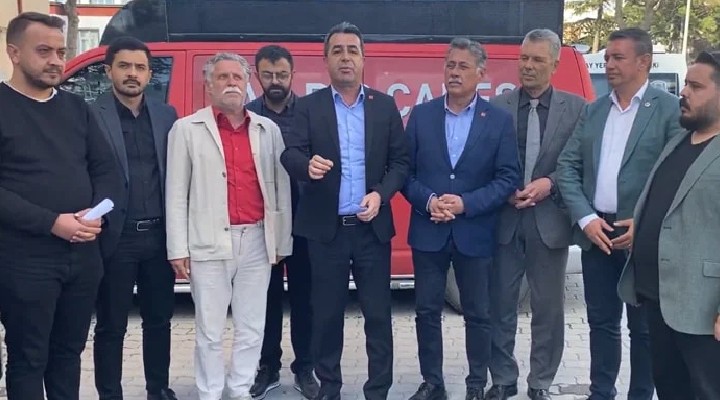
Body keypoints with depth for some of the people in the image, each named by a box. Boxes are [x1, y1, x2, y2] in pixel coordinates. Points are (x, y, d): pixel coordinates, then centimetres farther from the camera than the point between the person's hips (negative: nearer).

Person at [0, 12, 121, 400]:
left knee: (69, 351, 16)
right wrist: (52, 222, -19)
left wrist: (98, 213, -7)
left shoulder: (76, 107, 12)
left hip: (84, 254, 5)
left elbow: (106, 169, 11)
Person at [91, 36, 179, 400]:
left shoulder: (166, 115, 8)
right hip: (116, 237, -4)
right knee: (111, 326, 8)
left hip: (159, 235, 4)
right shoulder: (92, 116, -5)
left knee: (158, 319, 16)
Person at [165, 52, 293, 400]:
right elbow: (176, 193, -1)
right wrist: (178, 248, -6)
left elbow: (281, 188, 10)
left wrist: (282, 242, 7)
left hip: (257, 241, 3)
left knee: (251, 328, 11)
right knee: (210, 331, 6)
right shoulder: (187, 129, 2)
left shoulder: (268, 130, 10)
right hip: (210, 243, -3)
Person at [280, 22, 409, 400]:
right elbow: (289, 155, -9)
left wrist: (381, 194, -12)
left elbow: (400, 160, 5)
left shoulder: (384, 105, 6)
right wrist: (308, 165, -32)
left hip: (372, 226, 1)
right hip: (325, 228, 0)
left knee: (378, 313, 4)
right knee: (326, 313, 9)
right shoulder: (309, 106, 3)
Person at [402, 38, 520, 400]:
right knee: (427, 311, 9)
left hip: (475, 233, -1)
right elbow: (405, 171, 2)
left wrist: (466, 203, -16)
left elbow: (508, 178, -5)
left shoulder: (499, 120, -1)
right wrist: (428, 201, -15)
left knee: (478, 314, 9)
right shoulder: (421, 115, 3)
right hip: (428, 232, 2)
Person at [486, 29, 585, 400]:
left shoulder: (575, 107, 0)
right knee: (500, 305, 10)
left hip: (550, 222, 0)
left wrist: (550, 183, -15)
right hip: (504, 220, 1)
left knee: (549, 308, 9)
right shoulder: (496, 106, 1)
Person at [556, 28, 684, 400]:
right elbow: (567, 166, 5)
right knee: (602, 322, 14)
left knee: (644, 327, 8)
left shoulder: (670, 109, -4)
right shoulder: (593, 111, 10)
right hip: (596, 232, 4)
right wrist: (586, 219, -7)